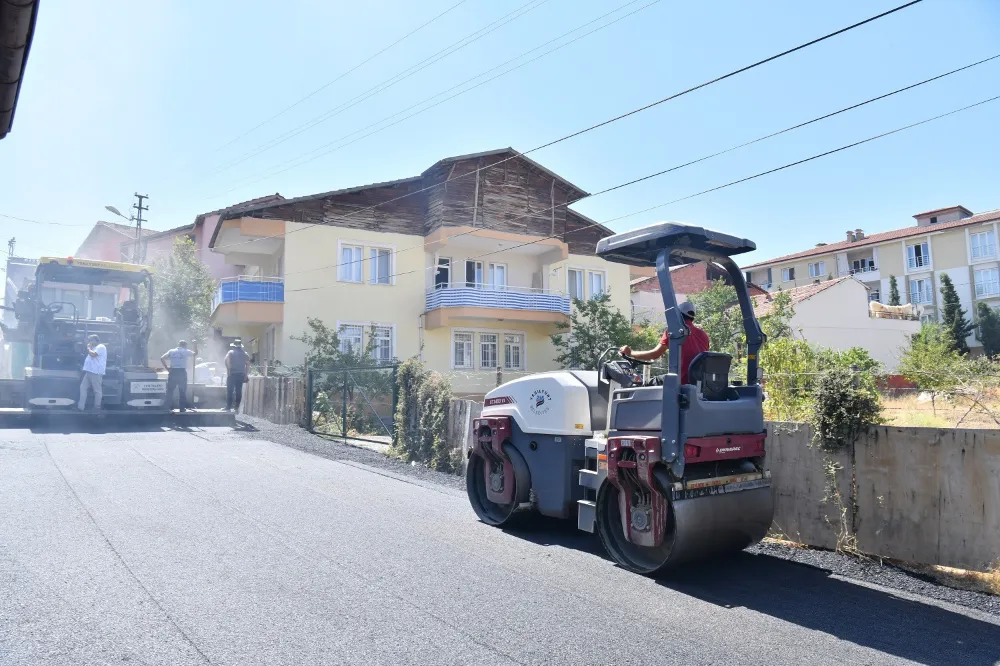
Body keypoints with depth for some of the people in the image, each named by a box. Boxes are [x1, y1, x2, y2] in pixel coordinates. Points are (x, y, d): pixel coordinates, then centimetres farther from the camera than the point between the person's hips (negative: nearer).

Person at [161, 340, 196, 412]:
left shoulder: (171, 351, 8)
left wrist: (166, 367, 4)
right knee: (182, 391, 7)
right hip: (182, 372, -2)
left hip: (172, 372, 2)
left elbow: (162, 358, 0)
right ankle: (182, 408, 9)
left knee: (170, 390, 8)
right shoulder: (186, 352, 3)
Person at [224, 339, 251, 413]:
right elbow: (247, 364, 6)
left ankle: (228, 407, -3)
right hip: (241, 374, 3)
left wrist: (228, 370, -11)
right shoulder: (245, 354, 9)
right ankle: (236, 407, 6)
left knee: (230, 391, 0)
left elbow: (227, 361, -16)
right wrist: (246, 374, 9)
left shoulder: (231, 352, 0)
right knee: (238, 391, 6)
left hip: (232, 374, -3)